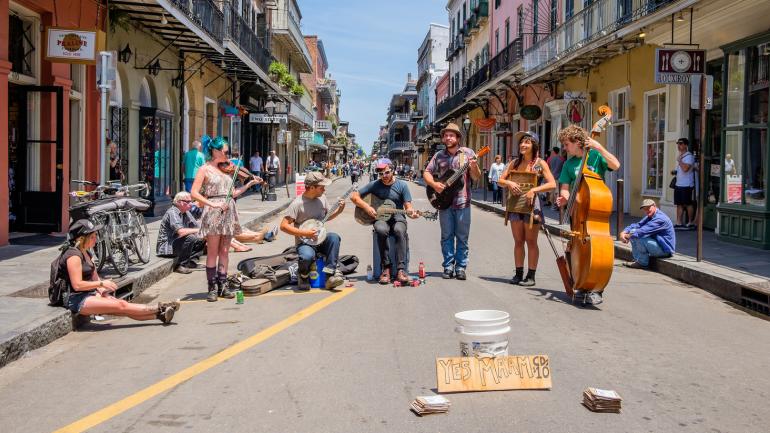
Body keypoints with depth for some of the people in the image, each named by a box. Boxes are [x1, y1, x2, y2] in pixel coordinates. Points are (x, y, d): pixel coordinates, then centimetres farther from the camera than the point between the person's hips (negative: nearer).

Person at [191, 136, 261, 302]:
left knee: (224, 252, 9)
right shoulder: (205, 169, -3)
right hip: (212, 213, -6)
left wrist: (249, 184, 6)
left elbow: (233, 193, 14)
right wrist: (213, 204, -19)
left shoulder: (226, 169, 14)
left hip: (228, 212, 6)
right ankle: (212, 288, 4)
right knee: (212, 252, -1)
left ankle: (222, 285, 15)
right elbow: (194, 193, -11)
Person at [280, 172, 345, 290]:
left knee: (334, 237, -28)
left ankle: (330, 275, -26)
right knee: (307, 256, -38)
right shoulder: (297, 204, -15)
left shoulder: (322, 197, 5)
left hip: (321, 240, 5)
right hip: (304, 243, -5)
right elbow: (284, 226, -18)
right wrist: (305, 233, -22)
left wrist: (339, 211, 1)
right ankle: (303, 276, -2)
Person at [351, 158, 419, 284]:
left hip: (397, 217, 0)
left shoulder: (402, 185, 3)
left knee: (399, 230, -37)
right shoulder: (374, 185, 4)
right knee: (381, 230, -37)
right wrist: (366, 207, -9)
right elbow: (354, 196, 6)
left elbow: (408, 206, 1)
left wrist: (411, 212, -23)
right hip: (379, 217, 0)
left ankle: (401, 269, -35)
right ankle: (386, 267, -26)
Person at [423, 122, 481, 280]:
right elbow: (427, 173, 8)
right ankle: (448, 266, 12)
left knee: (462, 237, 2)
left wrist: (474, 168, -22)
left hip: (463, 202, -2)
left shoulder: (467, 153, 1)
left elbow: (476, 177, -1)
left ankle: (460, 267, 9)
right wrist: (433, 184, -11)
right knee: (447, 236, 6)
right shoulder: (439, 155, 8)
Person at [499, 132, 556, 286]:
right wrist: (509, 183, -11)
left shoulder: (540, 163, -3)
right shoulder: (515, 163, 10)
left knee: (531, 242, 2)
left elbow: (552, 184, -12)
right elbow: (500, 180, 10)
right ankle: (518, 273, 14)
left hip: (531, 204, -4)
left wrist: (534, 189, -20)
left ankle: (531, 276, 7)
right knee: (518, 241, 8)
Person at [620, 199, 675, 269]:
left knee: (640, 238, -29)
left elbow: (644, 231, -30)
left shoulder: (660, 218, -23)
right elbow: (637, 225, 1)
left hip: (665, 249, -10)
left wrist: (629, 236, -22)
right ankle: (637, 259, 4)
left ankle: (642, 263, -10)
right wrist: (624, 232, -17)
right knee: (633, 232, 4)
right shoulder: (649, 217, 9)